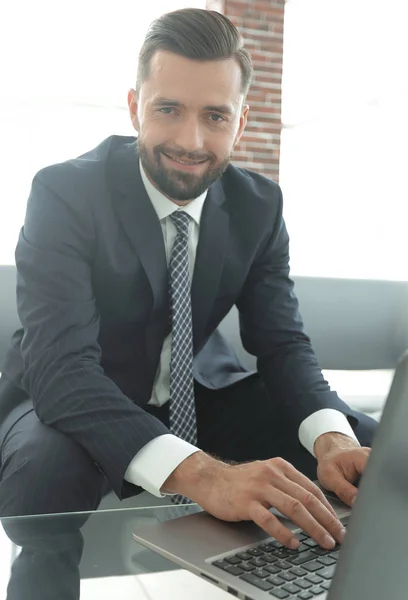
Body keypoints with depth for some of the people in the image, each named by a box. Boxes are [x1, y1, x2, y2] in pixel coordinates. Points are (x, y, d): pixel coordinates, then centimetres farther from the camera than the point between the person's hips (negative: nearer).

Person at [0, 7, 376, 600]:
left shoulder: (259, 204, -6)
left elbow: (283, 344, -7)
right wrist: (201, 474, -48)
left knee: (369, 450, -10)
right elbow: (60, 363, -32)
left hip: (200, 396, 5)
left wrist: (332, 439, -30)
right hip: (71, 402, -4)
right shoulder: (64, 191, -21)